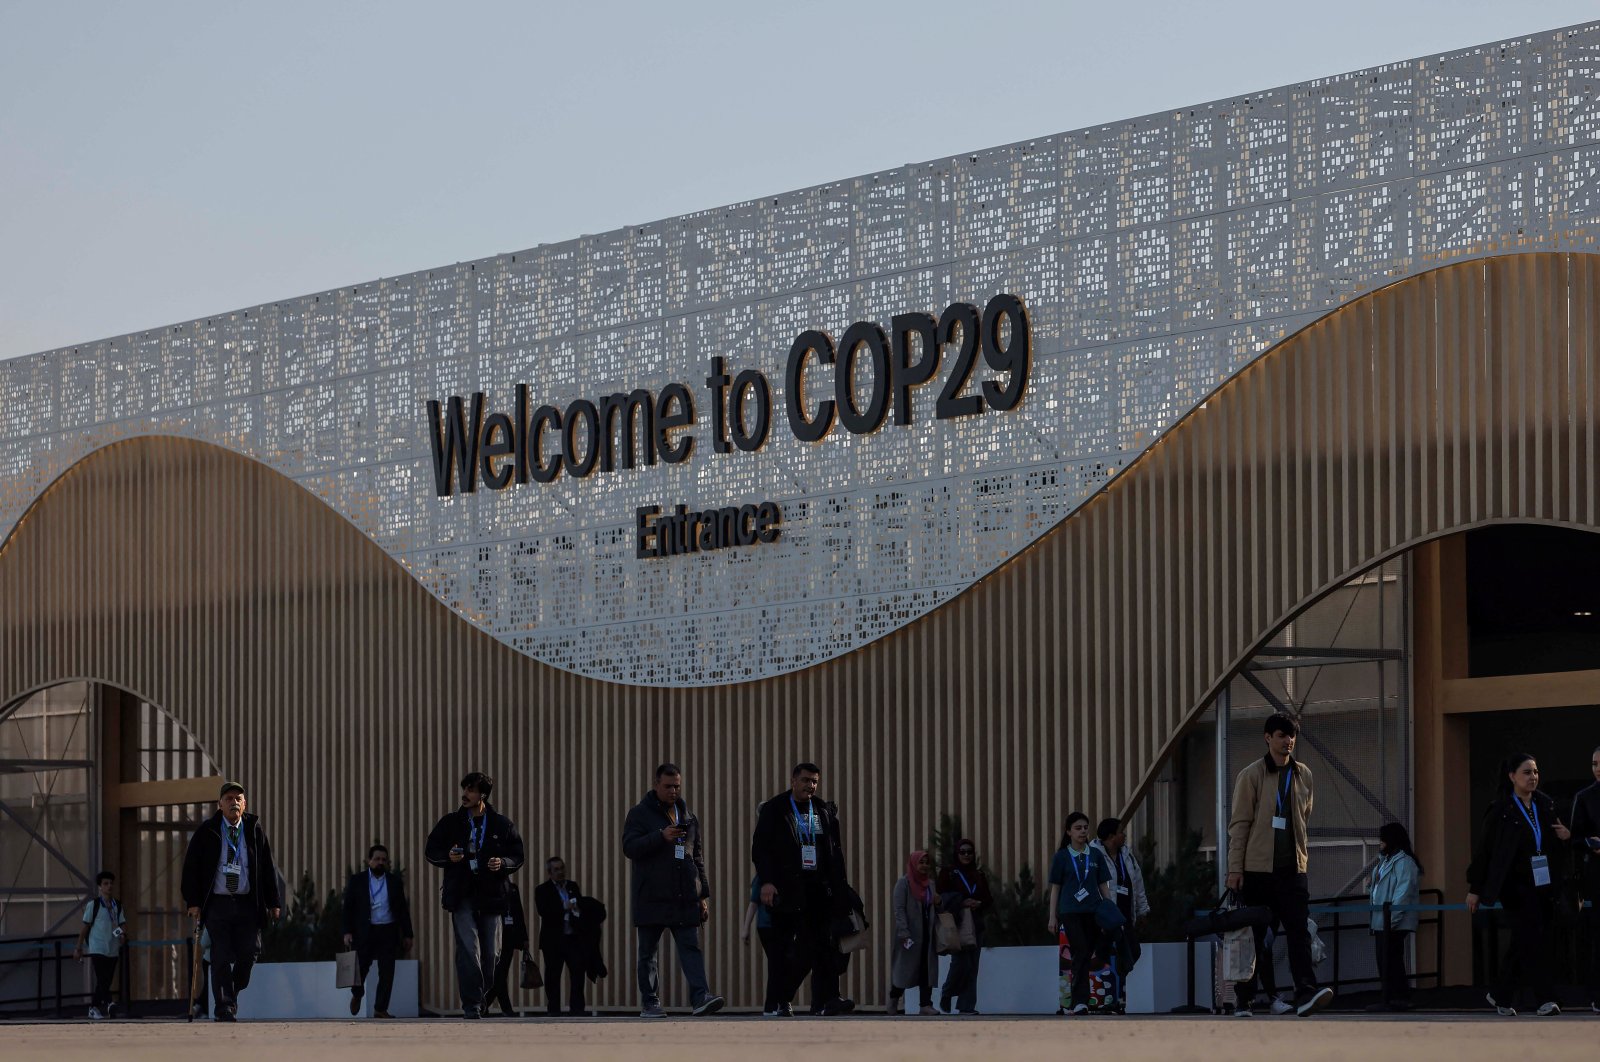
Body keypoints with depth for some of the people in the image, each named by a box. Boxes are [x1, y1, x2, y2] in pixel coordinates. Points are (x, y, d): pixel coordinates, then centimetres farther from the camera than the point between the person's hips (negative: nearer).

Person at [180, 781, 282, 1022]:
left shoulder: (254, 830, 8)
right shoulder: (207, 831, 3)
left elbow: (268, 867, 11)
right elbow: (191, 866, 3)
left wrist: (273, 902, 7)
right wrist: (193, 901, -5)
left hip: (248, 904, 2)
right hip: (217, 903, -2)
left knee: (247, 957, -2)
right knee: (221, 958, -5)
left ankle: (238, 1004, 16)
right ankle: (224, 1009, -2)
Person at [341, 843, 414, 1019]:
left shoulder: (395, 883, 10)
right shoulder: (357, 880, 4)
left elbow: (403, 910, 12)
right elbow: (348, 907, 2)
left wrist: (407, 935, 8)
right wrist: (347, 932, -7)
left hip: (388, 932, 1)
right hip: (364, 932, -1)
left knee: (387, 972, -4)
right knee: (360, 968, 1)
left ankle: (380, 1009, 3)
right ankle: (357, 995, 32)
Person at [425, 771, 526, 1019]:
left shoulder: (501, 825, 5)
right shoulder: (451, 822, 6)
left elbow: (518, 857, 8)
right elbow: (431, 850, 12)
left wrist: (503, 863, -13)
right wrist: (448, 857, -9)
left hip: (491, 896, 1)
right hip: (462, 896, -1)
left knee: (489, 952, 5)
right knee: (468, 949, -13)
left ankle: (484, 1003, 21)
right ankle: (471, 1005, -14)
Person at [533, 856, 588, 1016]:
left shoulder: (573, 887, 15)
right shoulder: (542, 890, 1)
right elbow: (543, 910, -14)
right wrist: (563, 908, -21)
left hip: (573, 938, 3)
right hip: (553, 940, -3)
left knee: (578, 973, -5)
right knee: (553, 977, 1)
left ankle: (577, 1009, -2)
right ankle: (553, 1011, 6)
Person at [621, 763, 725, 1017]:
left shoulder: (688, 817, 17)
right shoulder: (640, 813, 2)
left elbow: (698, 857, 21)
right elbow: (629, 847, -11)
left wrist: (703, 895, 17)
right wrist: (660, 836, -22)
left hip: (685, 898, 3)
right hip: (651, 898, -3)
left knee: (691, 947, -8)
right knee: (648, 952, 3)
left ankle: (700, 997, -18)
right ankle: (649, 1002, 9)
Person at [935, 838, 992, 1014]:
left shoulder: (979, 875, 16)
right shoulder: (948, 873, 3)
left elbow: (989, 899, 14)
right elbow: (942, 897, -5)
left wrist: (979, 904, -7)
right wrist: (962, 902, -18)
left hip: (976, 924, 4)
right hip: (956, 922, -4)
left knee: (972, 966, -1)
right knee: (961, 962, -14)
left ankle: (967, 1006, 0)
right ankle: (946, 994, 10)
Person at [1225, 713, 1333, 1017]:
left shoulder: (1303, 775, 12)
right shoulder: (1251, 775, -1)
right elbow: (1239, 824, -3)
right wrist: (1235, 868, -8)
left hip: (1292, 867, 3)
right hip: (1258, 868, -3)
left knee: (1299, 931, -11)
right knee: (1254, 935, 3)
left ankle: (1306, 994, -22)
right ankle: (1243, 1000, 13)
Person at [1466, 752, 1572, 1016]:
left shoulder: (1545, 806, 9)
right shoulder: (1501, 810, -6)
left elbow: (1553, 846, 20)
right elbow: (1483, 849, -5)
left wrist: (1565, 837, -4)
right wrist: (1474, 888, -7)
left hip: (1542, 884, 6)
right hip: (1515, 884, -6)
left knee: (1521, 944, 11)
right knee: (1533, 938, -16)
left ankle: (1501, 997, 24)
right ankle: (1545, 999, -17)